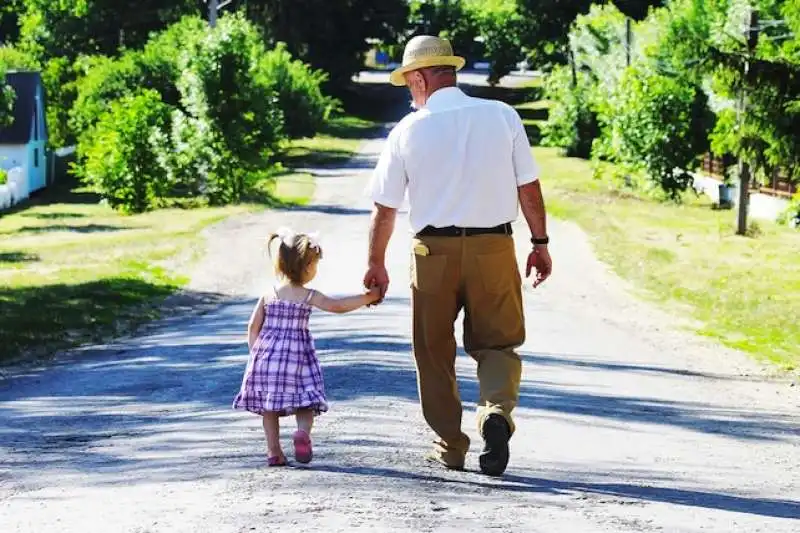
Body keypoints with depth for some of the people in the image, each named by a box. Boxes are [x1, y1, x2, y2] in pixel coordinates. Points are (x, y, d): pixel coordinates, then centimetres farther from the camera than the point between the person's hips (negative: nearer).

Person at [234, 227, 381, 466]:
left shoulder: (268, 295, 5)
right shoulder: (309, 296, -6)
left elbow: (253, 327, 6)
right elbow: (337, 306, -12)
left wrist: (256, 353, 15)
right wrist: (368, 297, -5)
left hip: (267, 354, 3)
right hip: (296, 355, -3)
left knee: (269, 406, 10)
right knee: (304, 403, 4)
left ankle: (274, 451, 6)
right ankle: (303, 432, -25)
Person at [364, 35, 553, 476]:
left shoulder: (407, 131, -2)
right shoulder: (502, 116, 0)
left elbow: (384, 208, 4)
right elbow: (528, 188, 2)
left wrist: (376, 264, 16)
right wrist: (540, 243, 12)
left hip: (434, 250, -1)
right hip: (494, 247, 1)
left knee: (435, 353, 14)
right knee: (496, 344, 11)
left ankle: (450, 446, 18)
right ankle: (497, 409, -17)